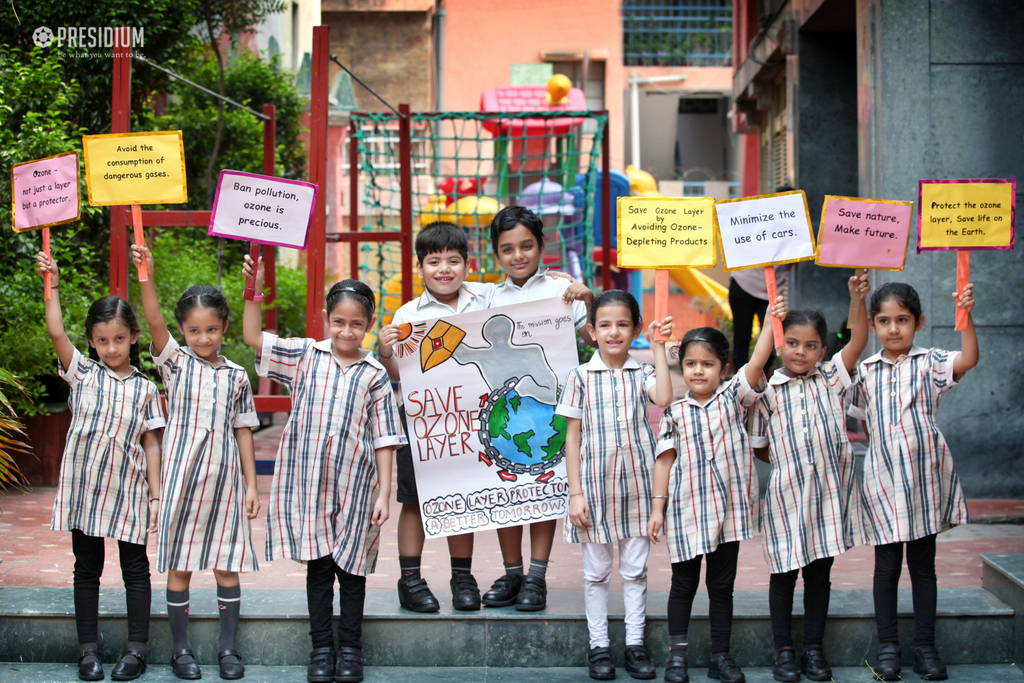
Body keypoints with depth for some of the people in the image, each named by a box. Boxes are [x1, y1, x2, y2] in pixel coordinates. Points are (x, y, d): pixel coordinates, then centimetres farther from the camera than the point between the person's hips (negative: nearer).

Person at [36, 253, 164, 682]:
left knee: (135, 569, 6)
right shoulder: (83, 373, 3)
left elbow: (151, 443, 3)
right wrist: (53, 286, -14)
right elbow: (56, 332, -9)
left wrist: (156, 494, -1)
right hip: (83, 487, 1)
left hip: (128, 491, -1)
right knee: (87, 569, 8)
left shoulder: (145, 389, 3)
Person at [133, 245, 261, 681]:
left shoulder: (236, 376, 6)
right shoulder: (175, 363, 1)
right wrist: (147, 275, -30)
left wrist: (251, 484, 5)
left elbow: (243, 431, 8)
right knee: (179, 564, 4)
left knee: (228, 564, 5)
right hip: (182, 477, -1)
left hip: (224, 479, 2)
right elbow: (154, 322, -15)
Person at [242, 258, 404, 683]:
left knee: (351, 569, 9)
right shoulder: (305, 356, 5)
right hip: (307, 480, 1)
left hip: (354, 486, -1)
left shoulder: (374, 375, 1)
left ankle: (350, 648, 21)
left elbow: (384, 439, 1)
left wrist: (384, 493, -4)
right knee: (318, 567, 9)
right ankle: (321, 648, 19)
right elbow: (253, 337, 0)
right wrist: (255, 291, -12)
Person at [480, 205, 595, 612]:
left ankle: (537, 577, 9)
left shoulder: (561, 291, 1)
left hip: (548, 402, -3)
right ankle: (512, 573, 18)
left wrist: (589, 302, -17)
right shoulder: (491, 299, 10)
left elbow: (594, 339, -3)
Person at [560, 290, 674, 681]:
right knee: (596, 571, 8)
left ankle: (635, 643, 20)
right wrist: (575, 493, -5)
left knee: (635, 569, 9)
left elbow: (664, 399, -20)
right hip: (595, 484, -1)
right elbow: (572, 436, 0)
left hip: (636, 484, 1)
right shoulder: (580, 377, 0)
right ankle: (599, 646, 19)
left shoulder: (642, 374, 3)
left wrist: (659, 347, -15)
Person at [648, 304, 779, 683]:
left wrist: (771, 320, -18)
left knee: (722, 585, 10)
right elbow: (665, 459, 2)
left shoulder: (733, 397, 1)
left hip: (729, 508, 0)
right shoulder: (674, 412, 1)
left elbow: (757, 361, -10)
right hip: (686, 510, 0)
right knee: (683, 584, 8)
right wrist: (658, 507, 0)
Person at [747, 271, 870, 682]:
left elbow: (858, 342, -7)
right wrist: (788, 462, -4)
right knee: (784, 573, 6)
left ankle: (814, 649, 22)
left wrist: (857, 299, -18)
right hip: (786, 493, -2)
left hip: (828, 490, 2)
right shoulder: (767, 393, 1)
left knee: (820, 572, 11)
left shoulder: (832, 379, 5)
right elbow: (758, 447, 7)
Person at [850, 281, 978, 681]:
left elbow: (968, 359, -18)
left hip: (924, 477, -1)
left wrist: (965, 315, -27)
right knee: (886, 566, 5)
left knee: (923, 565, 8)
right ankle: (887, 646, 15)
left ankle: (925, 646, 17)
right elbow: (852, 414, 14)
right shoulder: (865, 372, 4)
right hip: (883, 478, 1)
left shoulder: (929, 363, -1)